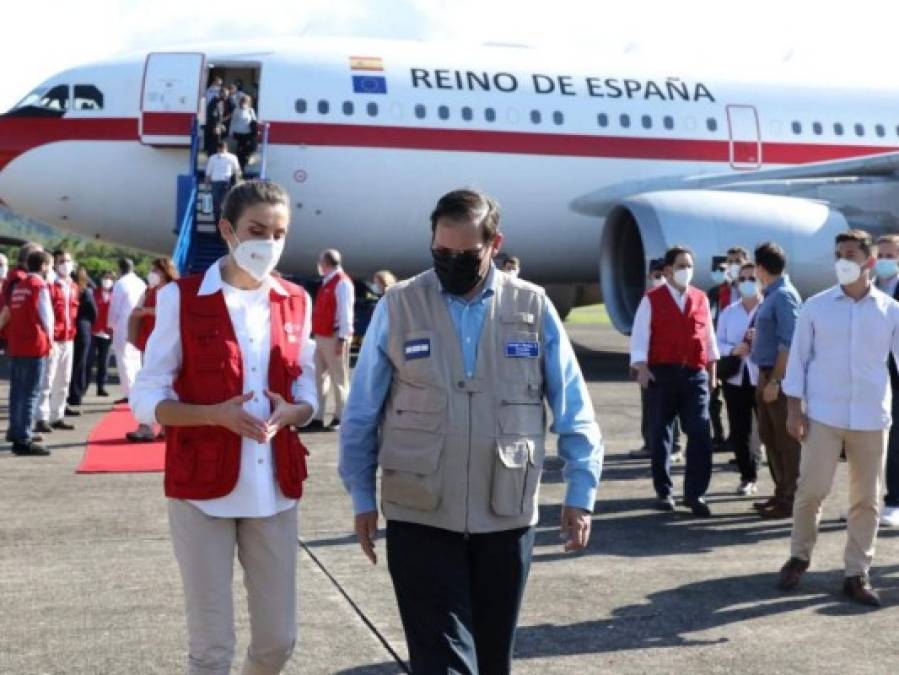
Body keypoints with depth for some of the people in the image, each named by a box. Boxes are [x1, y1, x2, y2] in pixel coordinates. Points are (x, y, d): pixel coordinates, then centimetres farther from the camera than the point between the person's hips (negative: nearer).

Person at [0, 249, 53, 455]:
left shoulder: (18, 286, 13)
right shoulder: (40, 285, -9)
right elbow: (47, 317, -10)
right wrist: (48, 341, 5)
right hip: (34, 346, -8)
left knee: (17, 391, 15)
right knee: (30, 393, -7)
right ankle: (23, 440, -10)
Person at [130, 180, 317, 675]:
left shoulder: (295, 302, 6)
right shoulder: (181, 298, -6)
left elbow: (307, 395, 11)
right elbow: (146, 399, -6)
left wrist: (287, 414, -12)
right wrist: (217, 414, -22)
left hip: (275, 489, 4)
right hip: (202, 489, -4)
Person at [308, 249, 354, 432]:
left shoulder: (342, 282, -11)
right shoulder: (327, 282, 18)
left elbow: (345, 312, -17)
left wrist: (342, 338, -22)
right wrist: (317, 335, 17)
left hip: (334, 338, -10)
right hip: (322, 337, 10)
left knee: (339, 378, -3)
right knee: (320, 377, 10)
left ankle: (340, 418, 2)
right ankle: (318, 418, 14)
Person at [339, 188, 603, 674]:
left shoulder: (534, 308, 1)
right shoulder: (397, 306, -1)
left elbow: (574, 409, 5)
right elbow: (361, 413, 5)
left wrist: (580, 492, 2)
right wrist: (362, 497, 5)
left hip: (506, 517, 2)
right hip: (420, 518, -1)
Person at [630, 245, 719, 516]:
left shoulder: (701, 299, 10)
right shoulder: (652, 300, 0)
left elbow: (709, 335, 16)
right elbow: (639, 336, -4)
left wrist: (712, 369, 14)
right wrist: (641, 367, -15)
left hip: (695, 374, 2)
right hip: (661, 373, -2)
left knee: (701, 434, -8)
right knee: (659, 435, 5)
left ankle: (695, 494, -2)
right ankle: (663, 492, 17)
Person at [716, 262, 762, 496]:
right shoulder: (728, 312, 11)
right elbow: (718, 342, 6)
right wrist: (733, 350, -13)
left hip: (763, 378, -4)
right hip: (735, 378, 4)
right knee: (739, 432, 7)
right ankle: (748, 477, 21)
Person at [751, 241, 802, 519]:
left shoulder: (784, 296, -15)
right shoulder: (771, 296, 13)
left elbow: (789, 342, -21)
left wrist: (776, 380, -23)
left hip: (779, 377, -10)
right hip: (766, 374, 10)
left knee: (786, 440, -3)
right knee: (770, 437, 15)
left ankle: (791, 499, 2)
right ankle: (781, 493, 24)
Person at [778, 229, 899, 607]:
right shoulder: (816, 306, 0)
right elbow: (798, 358, 3)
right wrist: (794, 409, -3)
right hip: (823, 415, -1)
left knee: (866, 499, 6)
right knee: (811, 490, -1)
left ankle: (857, 574, 17)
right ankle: (799, 557, 21)